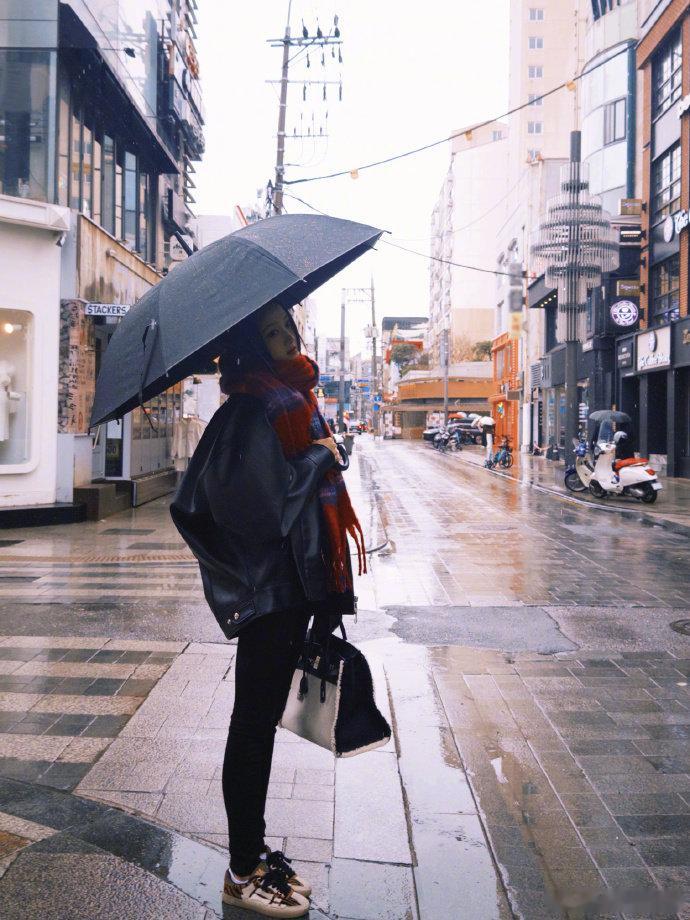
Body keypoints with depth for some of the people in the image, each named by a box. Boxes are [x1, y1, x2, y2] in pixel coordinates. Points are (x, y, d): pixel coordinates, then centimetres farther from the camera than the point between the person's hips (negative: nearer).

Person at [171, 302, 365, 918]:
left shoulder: (292, 398, 15)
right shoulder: (254, 409, -15)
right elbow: (264, 502, -25)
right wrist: (320, 455, -13)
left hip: (295, 584, 9)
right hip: (270, 588, -9)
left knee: (264, 718, 16)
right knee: (254, 723, 2)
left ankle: (254, 853, 31)